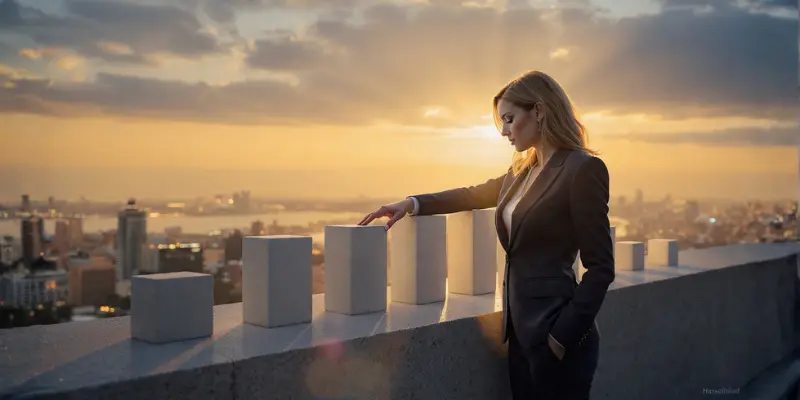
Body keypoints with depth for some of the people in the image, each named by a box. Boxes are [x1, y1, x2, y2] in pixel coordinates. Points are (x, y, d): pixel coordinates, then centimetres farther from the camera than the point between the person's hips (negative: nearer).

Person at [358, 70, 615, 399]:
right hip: (520, 328, 7)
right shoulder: (522, 171, 11)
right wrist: (413, 203, 11)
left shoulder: (583, 169, -13)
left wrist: (563, 336, -17)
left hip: (555, 334, -7)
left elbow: (601, 268, -14)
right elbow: (473, 195, 25)